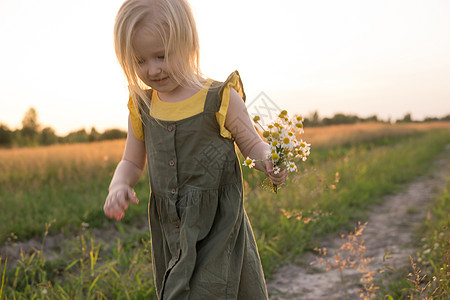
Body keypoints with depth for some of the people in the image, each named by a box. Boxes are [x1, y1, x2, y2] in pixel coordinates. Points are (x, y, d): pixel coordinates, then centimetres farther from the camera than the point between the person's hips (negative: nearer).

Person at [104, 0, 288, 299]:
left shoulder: (221, 99, -9)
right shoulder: (141, 108, 4)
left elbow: (253, 144, 0)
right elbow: (132, 162, 14)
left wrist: (269, 161, -23)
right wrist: (119, 186, -8)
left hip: (218, 226, -4)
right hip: (170, 229, 5)